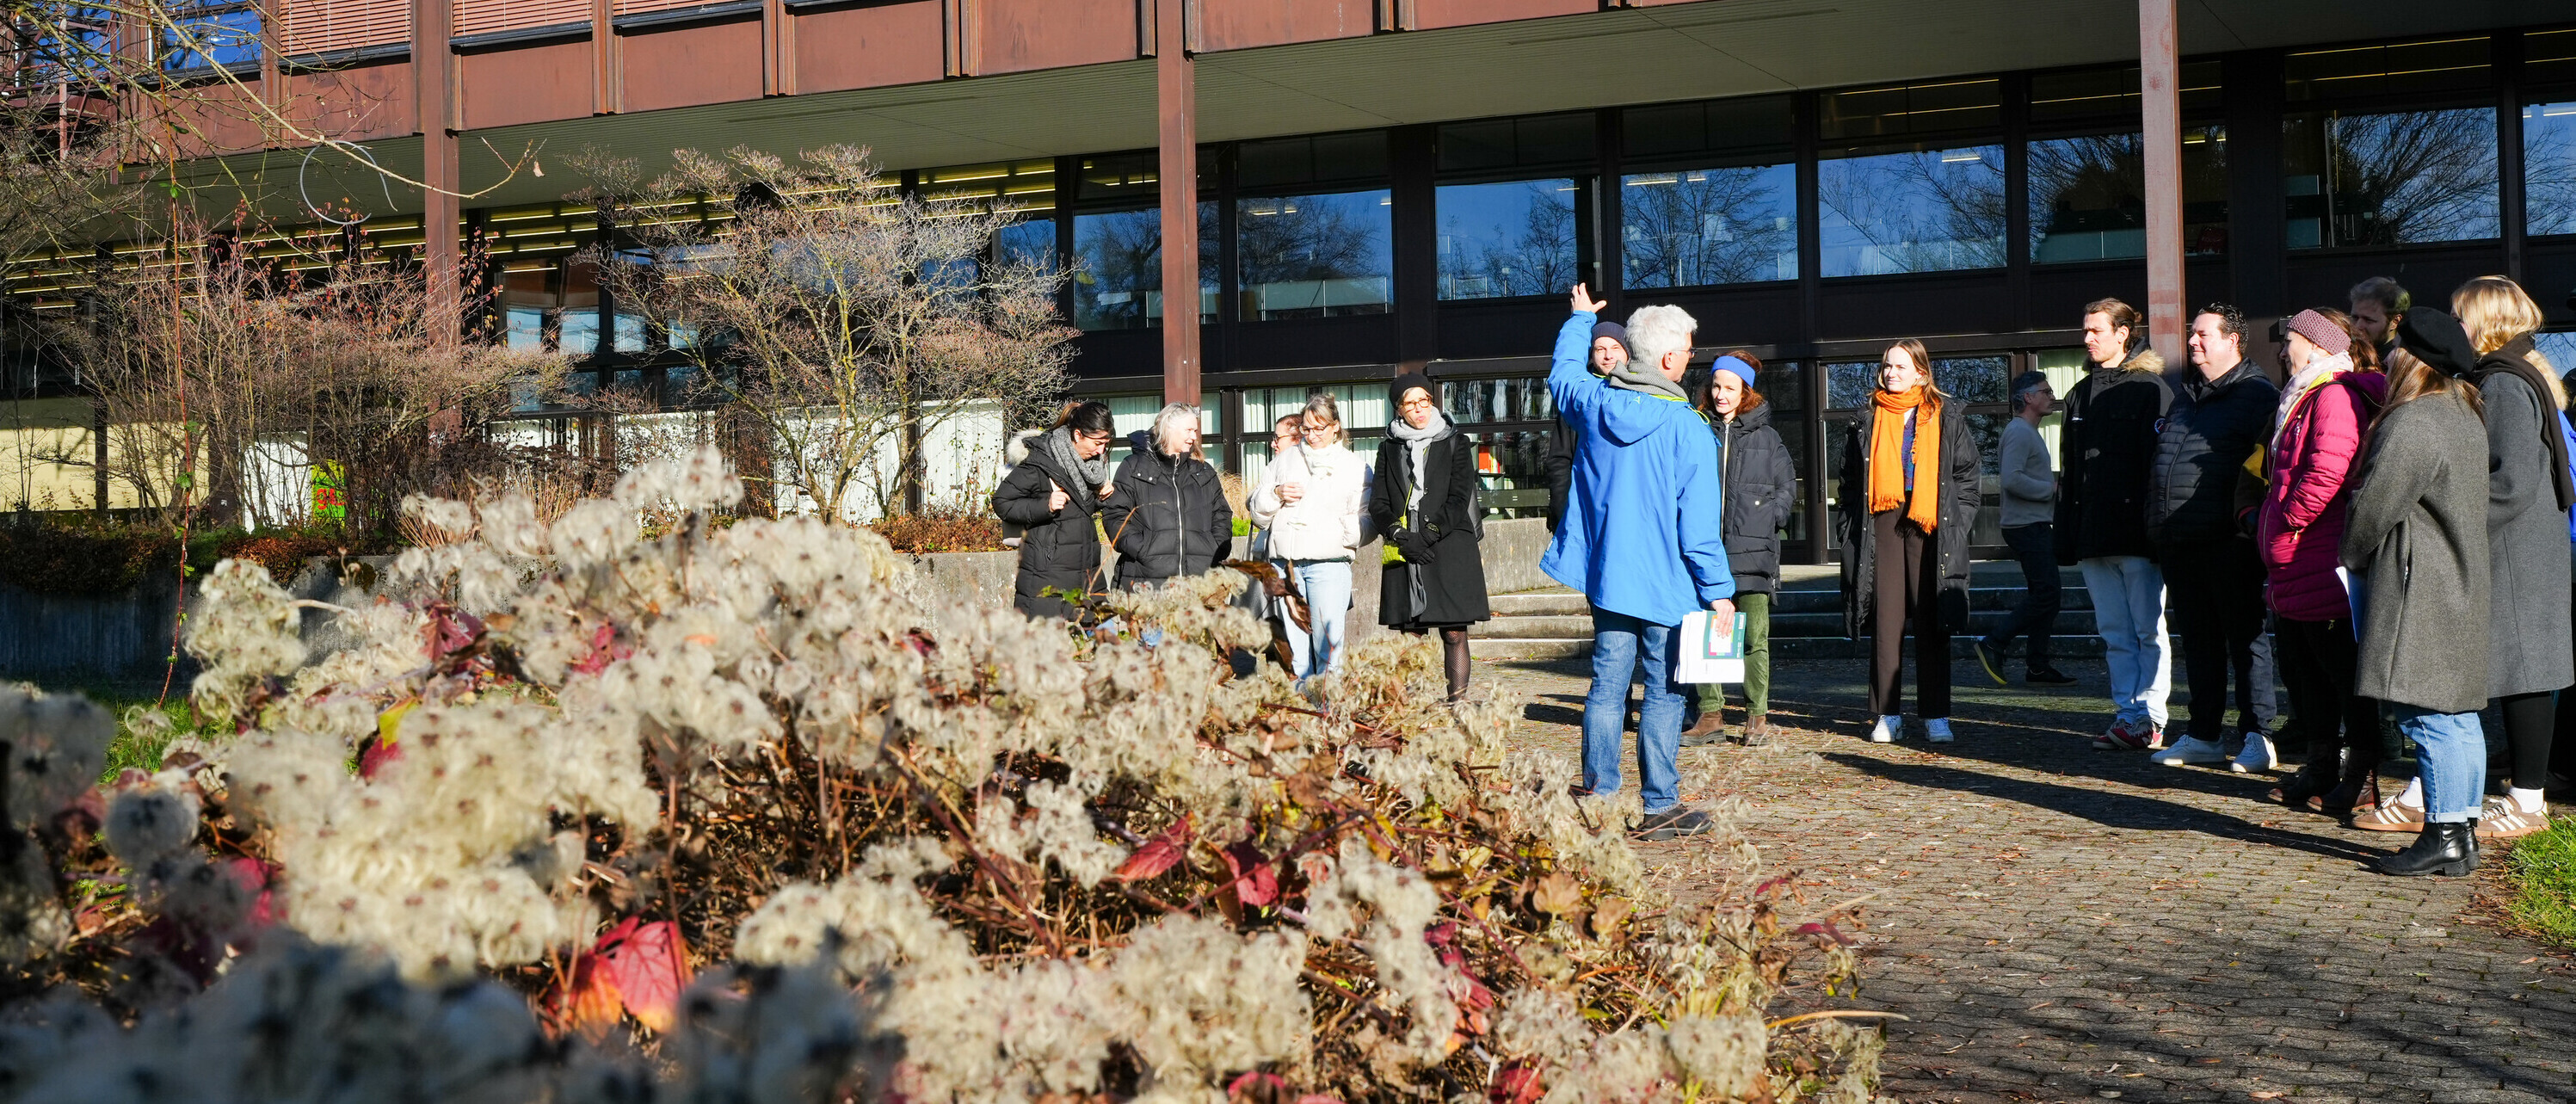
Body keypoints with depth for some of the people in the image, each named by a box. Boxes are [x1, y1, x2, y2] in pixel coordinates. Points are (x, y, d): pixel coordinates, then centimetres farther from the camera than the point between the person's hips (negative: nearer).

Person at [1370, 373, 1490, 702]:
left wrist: (1427, 535, -12)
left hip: (1449, 548, -2)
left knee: (1454, 634, -5)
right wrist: (1402, 536, -9)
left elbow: (1459, 499, -1)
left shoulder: (1455, 444, 9)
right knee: (1412, 635, -1)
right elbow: (1378, 504, 8)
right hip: (1404, 552, 2)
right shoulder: (1389, 449, 15)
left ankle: (1458, 701, -5)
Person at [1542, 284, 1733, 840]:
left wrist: (1580, 320, 42)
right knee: (1664, 691, 2)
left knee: (1607, 686, 11)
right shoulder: (1687, 429, -15)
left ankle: (1598, 798, 14)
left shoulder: (1592, 401, -1)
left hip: (1604, 575, 5)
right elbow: (1699, 525, -15)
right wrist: (1719, 590, -7)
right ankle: (1660, 807, 6)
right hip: (1665, 584, -5)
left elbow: (1561, 375, 26)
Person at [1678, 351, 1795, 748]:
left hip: (1753, 550, -1)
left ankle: (1758, 717, 6)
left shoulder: (1765, 436, 10)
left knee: (1754, 636, -2)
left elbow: (1787, 485, 13)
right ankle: (1710, 715, 8)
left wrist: (1772, 515, -3)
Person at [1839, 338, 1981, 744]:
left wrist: (1956, 521, -1)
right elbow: (1851, 482, 16)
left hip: (1929, 526, -1)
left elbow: (1967, 474, 9)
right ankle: (1887, 714, 6)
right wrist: (1853, 527, 6)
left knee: (1932, 622, 0)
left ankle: (1936, 715, 5)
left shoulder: (1947, 417, 8)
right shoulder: (1868, 421, 13)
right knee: (1885, 619, 0)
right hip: (1882, 525, 1)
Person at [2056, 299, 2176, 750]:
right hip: (2093, 534, 7)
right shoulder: (2081, 395, 18)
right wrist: (2066, 536, 13)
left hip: (2137, 531, -7)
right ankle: (2127, 714, 11)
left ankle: (2148, 720, 0)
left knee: (2147, 629, -2)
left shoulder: (2151, 389, -3)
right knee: (2114, 632, 8)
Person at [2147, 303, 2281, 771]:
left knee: (2244, 636, -2)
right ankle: (2204, 735, 19)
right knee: (2197, 639, 12)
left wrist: (2251, 516, -20)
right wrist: (2156, 523, 18)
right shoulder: (2183, 392, 20)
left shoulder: (2257, 394, -4)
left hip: (2227, 539, -8)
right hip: (2178, 539, 8)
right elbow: (2159, 458, 25)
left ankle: (2257, 736, 3)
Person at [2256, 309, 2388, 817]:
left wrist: (2290, 519, -17)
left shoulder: (2335, 395, -14)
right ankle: (2321, 769, 28)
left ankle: (2362, 780, 5)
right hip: (2295, 576, 11)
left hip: (2323, 573, -11)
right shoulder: (2306, 397, 20)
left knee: (2344, 674, -3)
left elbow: (2327, 471, -28)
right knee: (2303, 673, 17)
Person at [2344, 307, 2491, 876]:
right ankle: (2462, 830, 17)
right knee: (2457, 714, 12)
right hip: (2460, 587, 10)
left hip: (2417, 589, -10)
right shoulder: (2465, 419, 16)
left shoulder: (2411, 423, -16)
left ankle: (2443, 839, -7)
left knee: (2427, 715, -8)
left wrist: (2352, 559, 3)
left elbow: (2373, 508, -16)